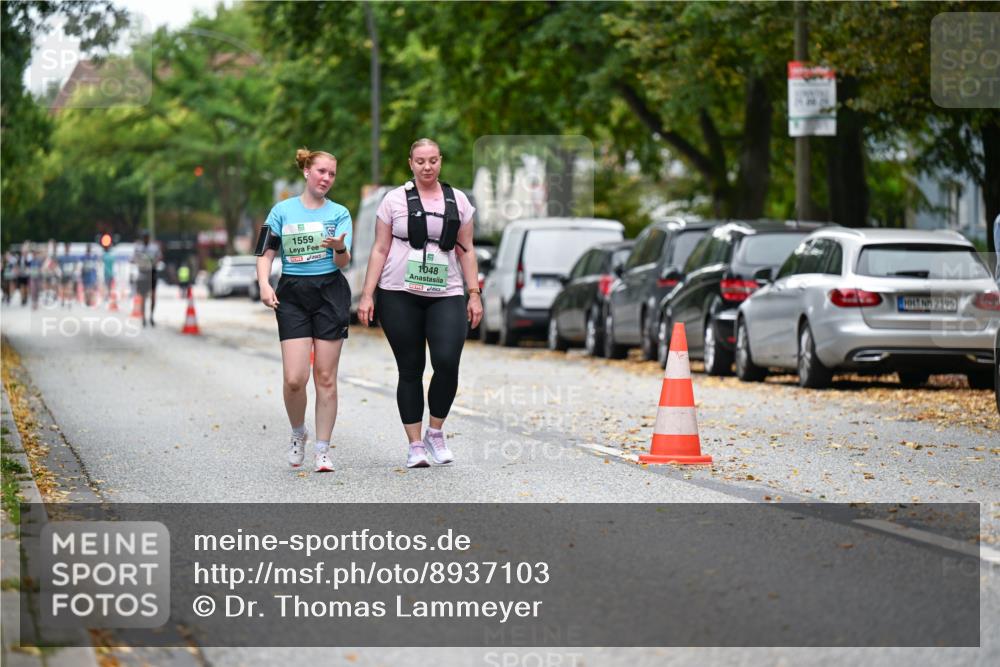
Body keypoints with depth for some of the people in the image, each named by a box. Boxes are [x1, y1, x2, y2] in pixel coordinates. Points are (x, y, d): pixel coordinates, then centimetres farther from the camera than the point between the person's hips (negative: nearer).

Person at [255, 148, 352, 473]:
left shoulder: (339, 213, 5)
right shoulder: (282, 211, 6)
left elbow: (343, 261, -4)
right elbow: (265, 252, 7)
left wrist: (340, 248, -27)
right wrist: (264, 284, -10)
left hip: (330, 294, 0)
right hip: (292, 296, 0)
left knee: (325, 376, 0)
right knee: (294, 378, -10)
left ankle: (323, 450, 9)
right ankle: (298, 434, 18)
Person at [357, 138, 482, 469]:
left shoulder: (457, 200, 10)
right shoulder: (395, 200, 4)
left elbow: (466, 250, 12)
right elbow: (380, 250, 4)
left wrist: (474, 294, 6)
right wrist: (367, 295, -2)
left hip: (446, 296, 1)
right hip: (399, 296, -1)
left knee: (447, 362, -15)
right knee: (410, 370, 2)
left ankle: (435, 433, 5)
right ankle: (415, 445, 9)